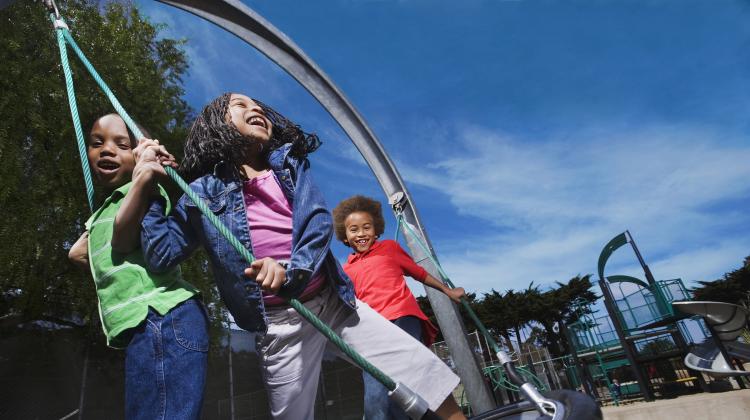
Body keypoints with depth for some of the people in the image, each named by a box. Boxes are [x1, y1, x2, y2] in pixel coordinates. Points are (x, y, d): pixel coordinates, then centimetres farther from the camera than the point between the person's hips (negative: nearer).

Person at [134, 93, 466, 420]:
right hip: (280, 325, -1)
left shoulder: (290, 164, 10)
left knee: (428, 375, -2)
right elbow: (161, 255, -2)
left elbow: (319, 220, -6)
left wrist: (293, 271, -24)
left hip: (335, 303, 2)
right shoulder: (204, 191, 5)